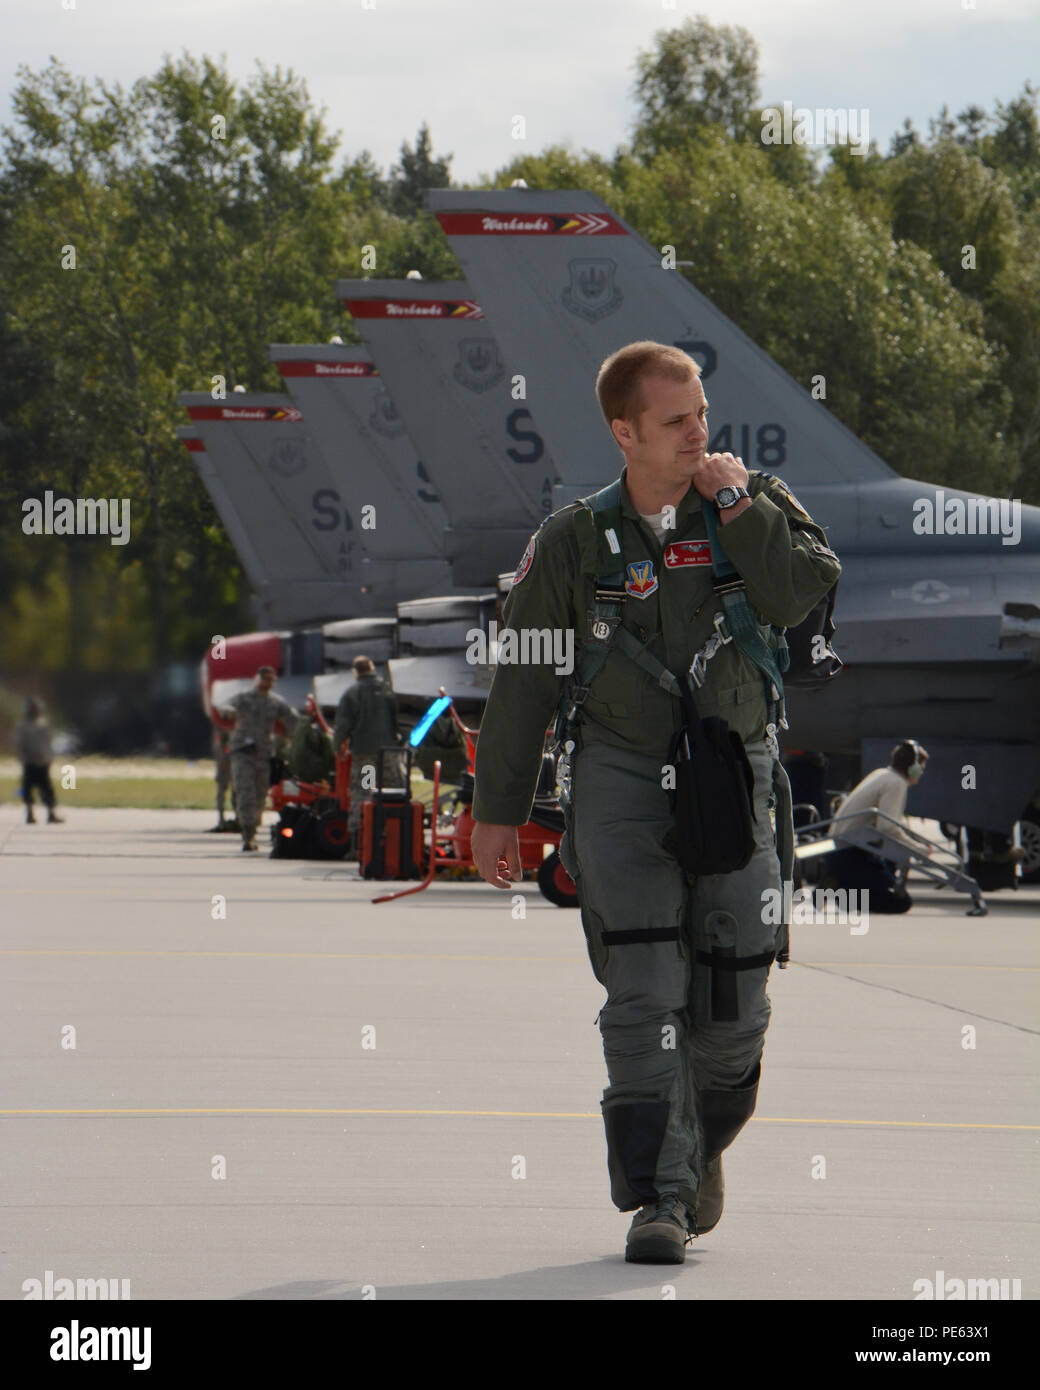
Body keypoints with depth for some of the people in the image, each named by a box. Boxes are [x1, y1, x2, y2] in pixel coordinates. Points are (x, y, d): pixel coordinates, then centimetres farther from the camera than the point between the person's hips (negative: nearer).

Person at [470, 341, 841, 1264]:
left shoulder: (757, 505, 3)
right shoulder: (573, 543, 0)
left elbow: (802, 593, -15)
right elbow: (522, 681, 5)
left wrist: (738, 505, -17)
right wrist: (497, 813, 6)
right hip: (623, 775, -1)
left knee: (733, 1002, 1)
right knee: (645, 987, -15)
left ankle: (701, 1146, 30)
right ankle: (657, 1197, -13)